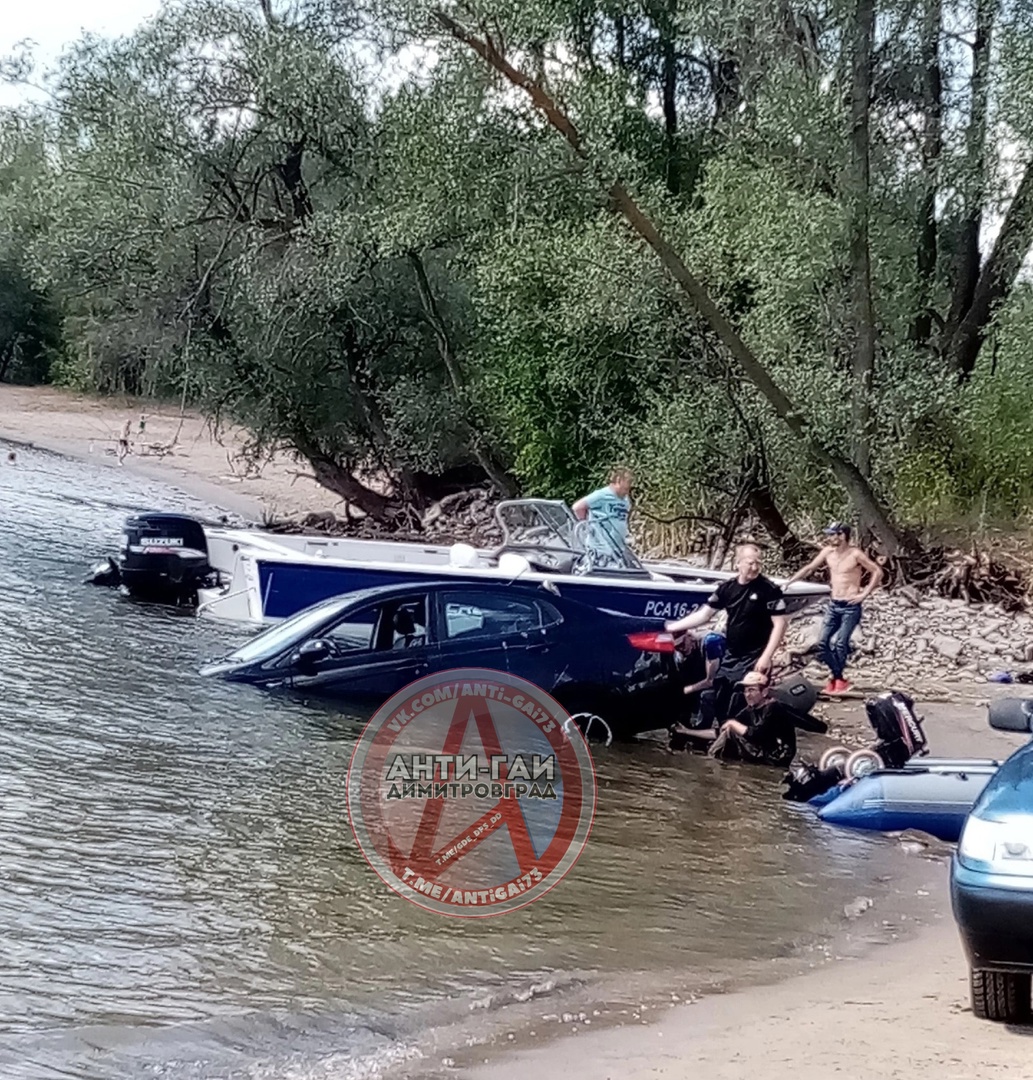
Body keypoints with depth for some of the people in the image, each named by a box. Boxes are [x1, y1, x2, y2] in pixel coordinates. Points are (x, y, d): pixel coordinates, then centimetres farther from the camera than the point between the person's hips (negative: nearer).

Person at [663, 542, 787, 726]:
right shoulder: (727, 588, 3)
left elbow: (779, 625, -11)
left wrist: (766, 657, -18)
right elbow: (704, 615, 10)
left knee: (744, 707, -9)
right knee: (711, 700, 8)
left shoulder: (769, 590, -10)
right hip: (729, 657, 5)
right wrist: (672, 627, 7)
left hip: (754, 660, -5)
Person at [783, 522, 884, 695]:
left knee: (840, 643, -13)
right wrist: (788, 582, 6)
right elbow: (809, 568, 11)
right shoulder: (827, 552, 4)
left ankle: (836, 676, 5)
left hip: (851, 607, -6)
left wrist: (865, 594, -11)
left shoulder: (855, 554, -12)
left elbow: (877, 571, -10)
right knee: (822, 643, 0)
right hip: (833, 605, 6)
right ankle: (836, 675, 15)